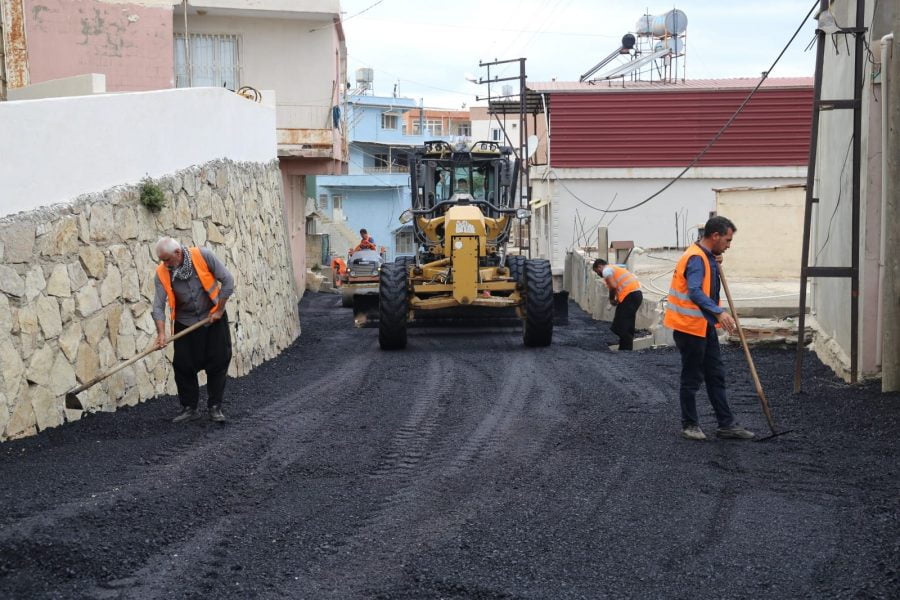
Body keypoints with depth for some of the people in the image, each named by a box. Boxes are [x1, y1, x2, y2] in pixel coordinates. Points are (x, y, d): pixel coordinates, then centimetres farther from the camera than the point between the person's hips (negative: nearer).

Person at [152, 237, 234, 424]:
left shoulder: (203, 256, -18)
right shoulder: (162, 273, -13)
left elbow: (227, 281, -13)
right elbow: (158, 305, -17)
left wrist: (219, 310, -11)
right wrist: (161, 333, -28)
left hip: (213, 319, -2)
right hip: (185, 323, 2)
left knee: (218, 363, 0)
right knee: (183, 366, 0)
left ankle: (215, 408, 10)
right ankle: (189, 408, 14)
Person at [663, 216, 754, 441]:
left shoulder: (707, 257, 10)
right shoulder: (695, 258, -21)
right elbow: (695, 292, -34)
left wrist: (715, 265, 4)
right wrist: (719, 312, -45)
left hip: (706, 326, 10)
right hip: (690, 327, -10)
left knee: (716, 376, 11)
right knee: (692, 378, 2)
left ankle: (726, 424, 16)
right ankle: (689, 424, 14)